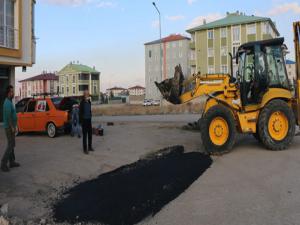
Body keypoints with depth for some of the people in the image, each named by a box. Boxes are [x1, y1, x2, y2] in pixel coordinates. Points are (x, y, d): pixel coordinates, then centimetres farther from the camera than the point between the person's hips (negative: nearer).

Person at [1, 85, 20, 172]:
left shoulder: (9, 102, 14)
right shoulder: (8, 103, -17)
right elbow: (8, 116, -24)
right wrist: (12, 127, -23)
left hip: (11, 127, 10)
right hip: (9, 127, -10)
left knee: (11, 144, 13)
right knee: (11, 145, -9)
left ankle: (12, 162, 20)